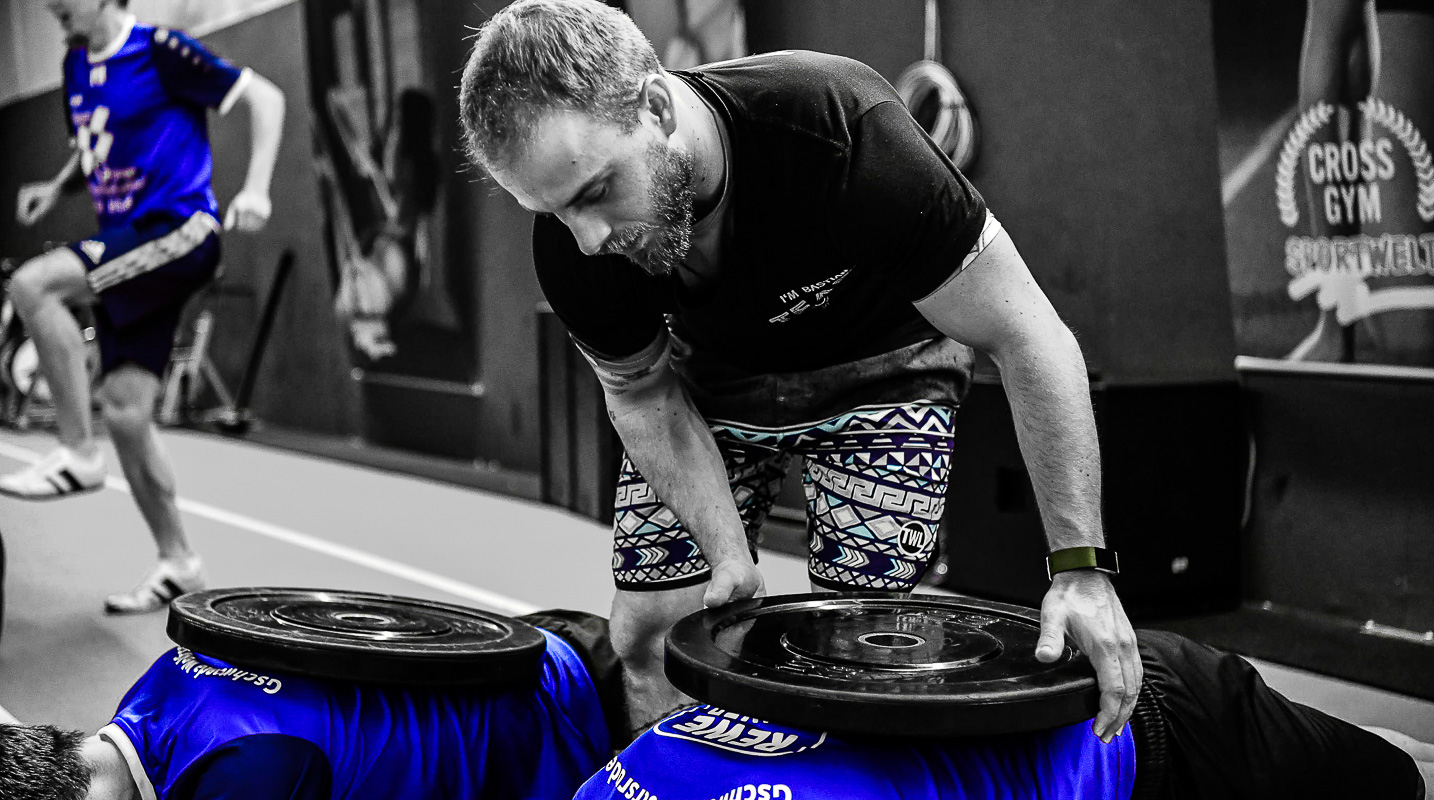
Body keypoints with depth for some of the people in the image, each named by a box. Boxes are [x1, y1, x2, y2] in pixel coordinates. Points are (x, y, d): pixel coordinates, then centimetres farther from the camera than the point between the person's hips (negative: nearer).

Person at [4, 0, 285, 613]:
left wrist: (256, 189, -18)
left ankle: (79, 456, -18)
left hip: (179, 232, -8)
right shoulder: (77, 65, 16)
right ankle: (177, 562, 16)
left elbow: (264, 96, -8)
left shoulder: (159, 51, -8)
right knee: (124, 409, 4)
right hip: (129, 247, 8)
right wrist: (56, 187, 11)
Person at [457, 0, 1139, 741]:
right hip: (709, 379, 3)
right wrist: (731, 557, -20)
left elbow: (1027, 339, -30)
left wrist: (1079, 565, -32)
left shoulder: (839, 132, -38)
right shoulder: (572, 241, -26)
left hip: (876, 369, -3)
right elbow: (644, 395, -8)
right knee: (646, 633, -4)